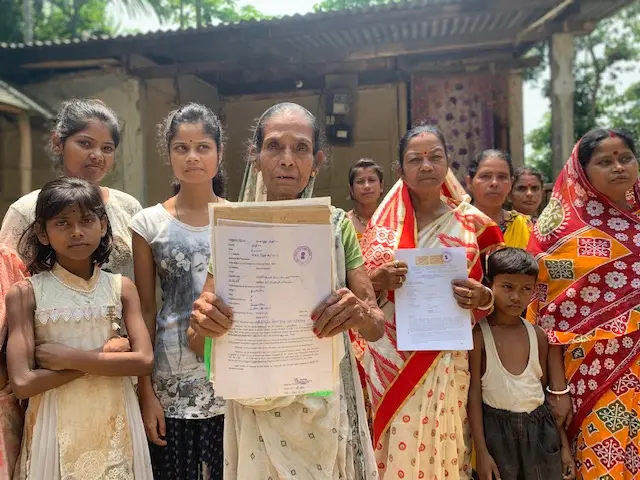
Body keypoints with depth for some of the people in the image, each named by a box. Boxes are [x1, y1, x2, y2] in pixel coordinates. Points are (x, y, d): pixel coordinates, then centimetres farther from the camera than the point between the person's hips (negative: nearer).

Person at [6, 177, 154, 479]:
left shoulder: (121, 288, -3)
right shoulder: (25, 293, -8)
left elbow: (144, 361, -12)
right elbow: (22, 383, -14)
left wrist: (67, 357, -16)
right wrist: (104, 355, -15)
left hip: (114, 423, 2)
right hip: (57, 425, -1)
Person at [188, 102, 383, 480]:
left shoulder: (336, 225, -5)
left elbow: (377, 327, -4)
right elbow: (199, 345, -3)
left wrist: (360, 314, -26)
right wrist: (202, 323, -26)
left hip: (326, 406, 1)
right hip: (257, 408, 0)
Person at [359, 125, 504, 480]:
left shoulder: (472, 223, 2)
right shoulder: (384, 224, 2)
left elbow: (495, 297, 8)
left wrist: (482, 298, -14)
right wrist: (379, 283, -17)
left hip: (448, 360, 0)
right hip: (392, 360, 0)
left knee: (445, 445, 7)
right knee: (398, 449, 5)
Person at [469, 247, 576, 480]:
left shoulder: (538, 335, 1)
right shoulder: (478, 334, -12)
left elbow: (546, 390, 9)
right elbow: (473, 393, -10)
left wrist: (564, 445, 12)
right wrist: (481, 451, -10)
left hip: (540, 427, 4)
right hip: (497, 428, -4)